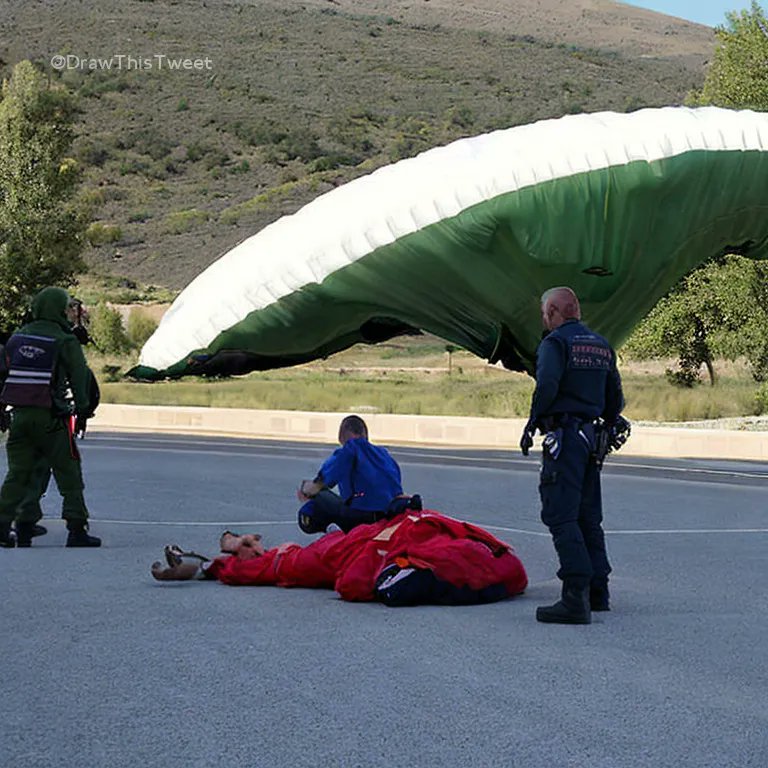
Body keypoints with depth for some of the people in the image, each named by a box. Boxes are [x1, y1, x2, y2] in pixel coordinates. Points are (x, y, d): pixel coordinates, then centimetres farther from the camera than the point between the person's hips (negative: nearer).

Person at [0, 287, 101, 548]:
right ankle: (76, 529, 1)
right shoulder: (65, 341, -6)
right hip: (50, 418, -5)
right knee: (69, 474, 2)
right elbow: (79, 379, -5)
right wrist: (82, 413, 3)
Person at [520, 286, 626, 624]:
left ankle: (576, 598, -17)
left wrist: (532, 422, -11)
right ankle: (598, 591, 19)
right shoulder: (602, 345, 17)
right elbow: (615, 399, 19)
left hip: (563, 436, -8)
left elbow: (547, 386, -22)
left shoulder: (555, 342, -7)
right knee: (588, 518, 16)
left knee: (561, 517, -10)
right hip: (591, 437, 8)